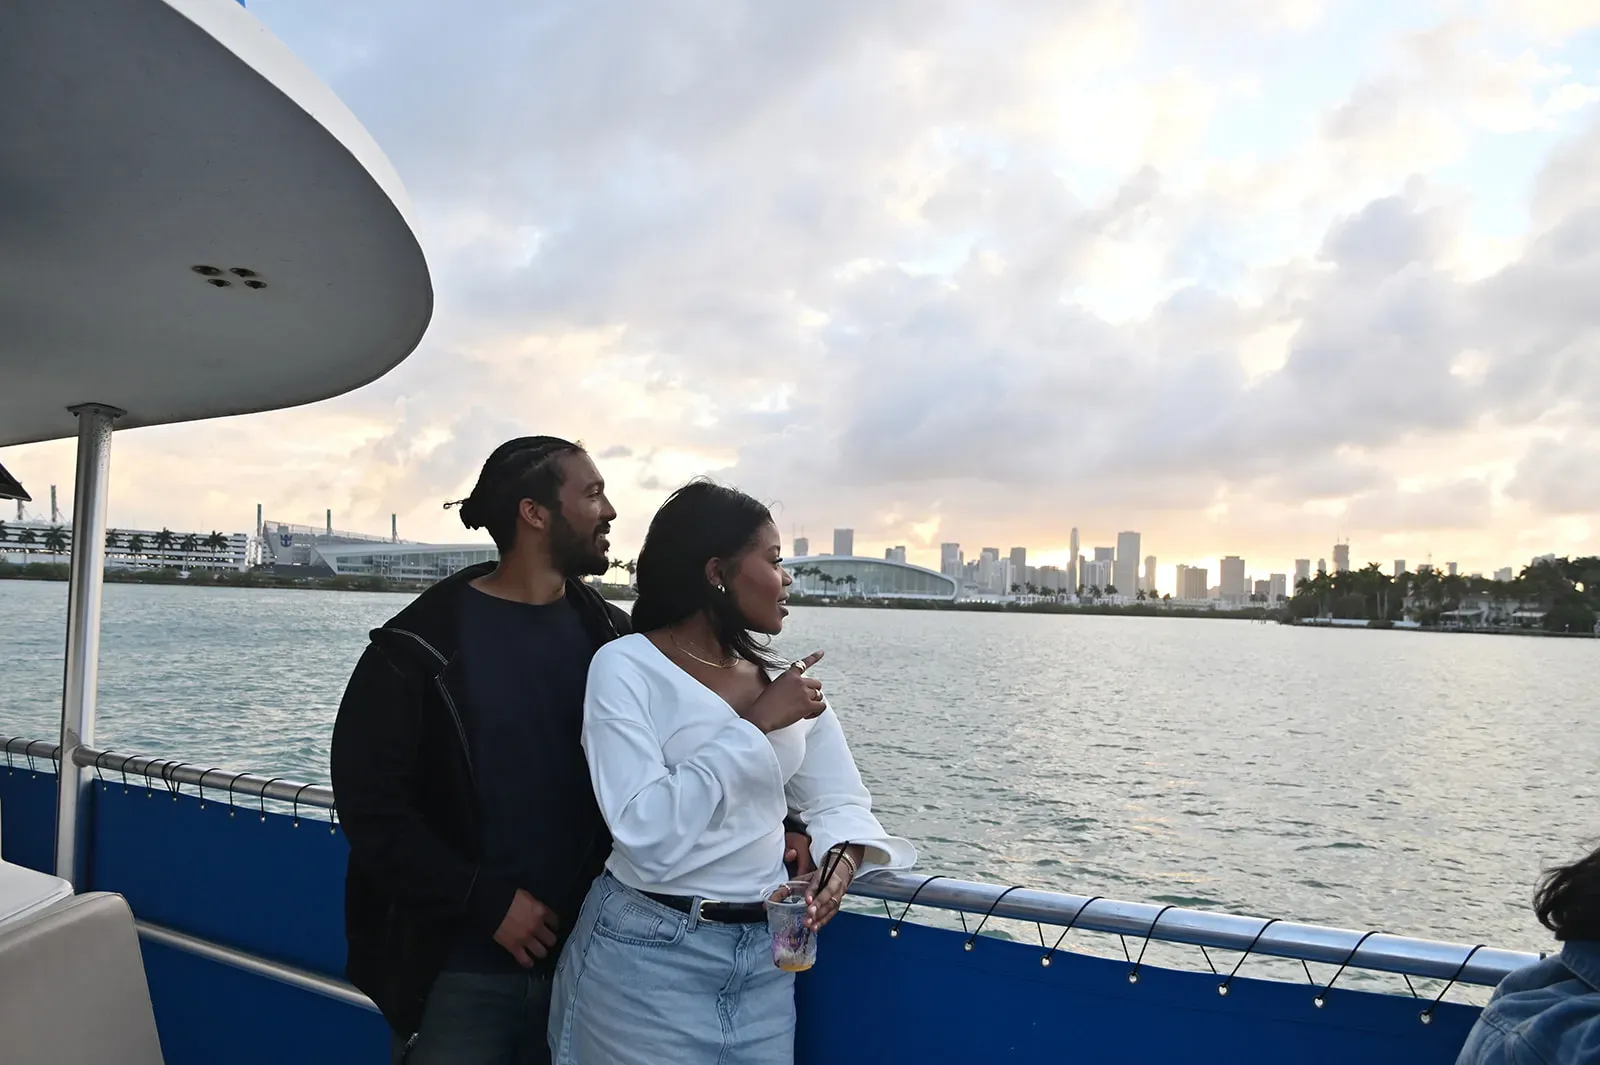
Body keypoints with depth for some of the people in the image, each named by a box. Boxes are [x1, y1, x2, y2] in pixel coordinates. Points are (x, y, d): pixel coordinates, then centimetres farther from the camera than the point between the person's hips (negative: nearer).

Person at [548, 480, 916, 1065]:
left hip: (766, 957, 5)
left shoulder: (785, 681, 4)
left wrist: (842, 859, -16)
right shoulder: (625, 666, -13)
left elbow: (838, 801, 5)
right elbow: (647, 836, -23)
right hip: (649, 956, -5)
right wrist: (756, 725, -20)